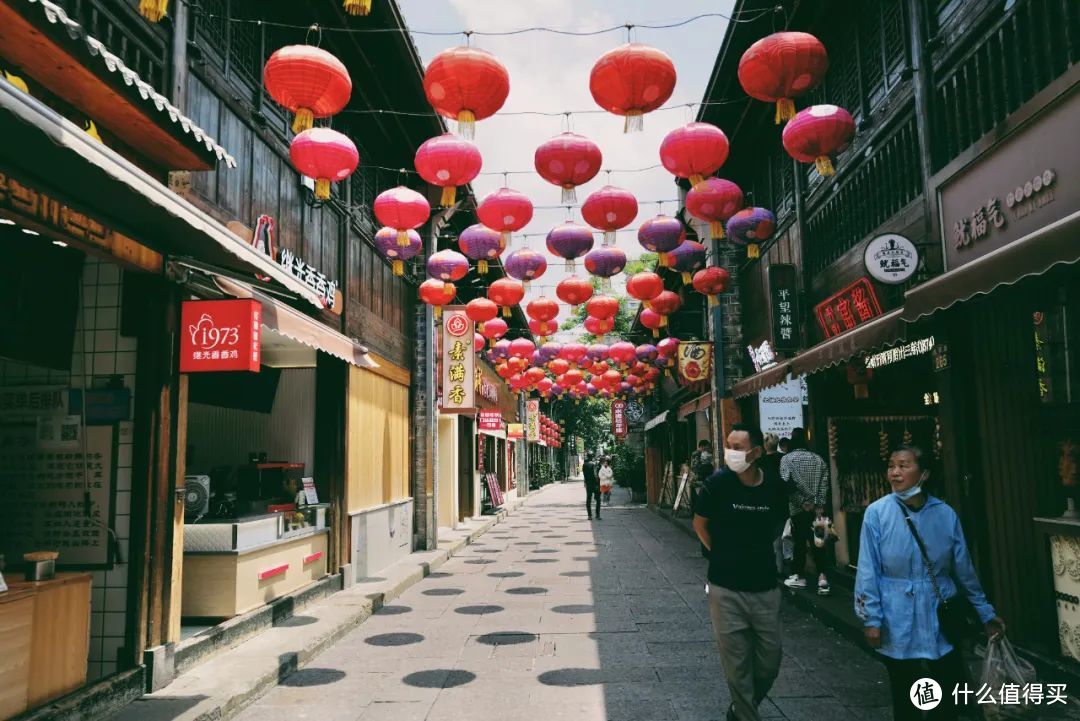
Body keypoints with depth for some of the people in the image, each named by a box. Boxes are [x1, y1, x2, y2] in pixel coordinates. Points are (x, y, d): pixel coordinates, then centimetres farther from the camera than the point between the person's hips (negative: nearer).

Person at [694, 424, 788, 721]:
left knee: (769, 662, 12)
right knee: (737, 664, 5)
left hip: (765, 587, 3)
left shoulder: (774, 484, -7)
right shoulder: (718, 482, -14)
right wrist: (722, 554, 3)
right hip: (726, 589, -2)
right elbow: (699, 523, 2)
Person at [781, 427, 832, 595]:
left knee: (799, 542, 7)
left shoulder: (787, 458, -4)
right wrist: (819, 504, -3)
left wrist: (802, 502, -10)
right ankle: (822, 577, -6)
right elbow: (824, 483, -1)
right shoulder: (818, 459, 6)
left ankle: (799, 576, 16)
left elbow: (787, 482, -15)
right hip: (816, 508, 3)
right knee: (817, 542, 5)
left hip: (798, 508, -3)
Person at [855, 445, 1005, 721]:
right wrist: (871, 619, -10)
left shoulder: (946, 514, -1)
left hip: (941, 622, 2)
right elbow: (868, 571, -8)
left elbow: (964, 570, 8)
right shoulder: (877, 513, -9)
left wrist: (986, 613, 12)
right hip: (898, 625, -2)